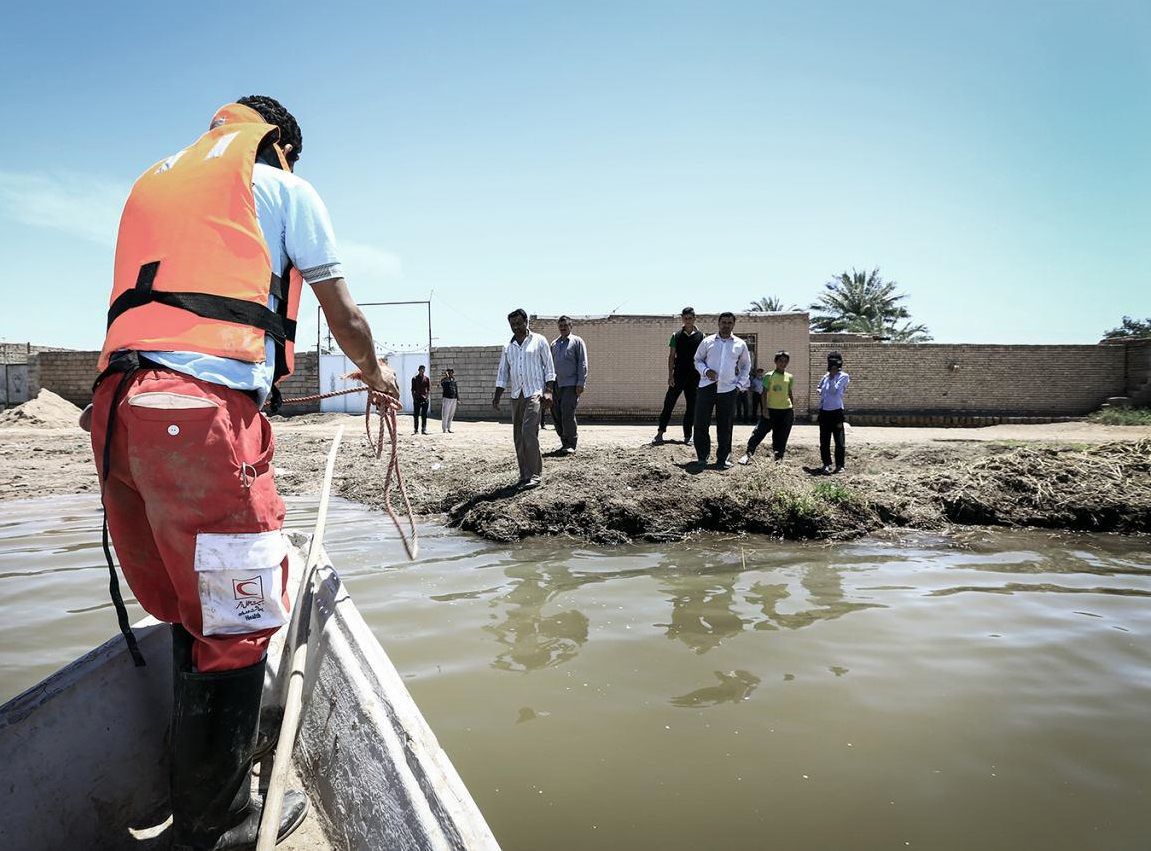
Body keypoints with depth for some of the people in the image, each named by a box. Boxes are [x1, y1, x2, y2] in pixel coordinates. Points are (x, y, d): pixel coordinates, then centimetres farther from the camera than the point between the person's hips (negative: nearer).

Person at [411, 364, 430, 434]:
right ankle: (416, 430, 4)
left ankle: (424, 429, 7)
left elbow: (429, 389, 5)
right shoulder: (414, 378, 7)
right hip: (417, 399, 0)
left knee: (424, 415, 3)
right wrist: (414, 398, -4)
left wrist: (427, 397, -8)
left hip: (425, 399, 0)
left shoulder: (427, 379, 7)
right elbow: (413, 389, 6)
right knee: (416, 415, 0)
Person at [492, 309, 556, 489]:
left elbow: (549, 367, 2)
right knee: (518, 436, 4)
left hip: (534, 393, -5)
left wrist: (548, 391, -9)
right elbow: (502, 373, 16)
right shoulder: (508, 347, 16)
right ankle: (525, 475, 10)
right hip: (516, 395, 5)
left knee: (529, 432, -18)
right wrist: (496, 397, 7)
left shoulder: (539, 341, 5)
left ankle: (534, 474, -15)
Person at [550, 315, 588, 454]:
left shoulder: (577, 341, 3)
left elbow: (582, 364, -3)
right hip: (556, 384, 6)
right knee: (556, 414, 3)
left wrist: (580, 384, -11)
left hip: (571, 384, -6)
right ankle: (565, 442, 15)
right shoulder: (554, 344, 18)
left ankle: (571, 445, -4)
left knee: (567, 413, -13)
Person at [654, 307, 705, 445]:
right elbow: (671, 356, 3)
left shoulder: (700, 336, 4)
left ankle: (687, 435, 13)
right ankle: (660, 433, 2)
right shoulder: (676, 336, 4)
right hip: (678, 375, 0)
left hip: (694, 376, 0)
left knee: (691, 406, 5)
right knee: (669, 403, -3)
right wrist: (670, 375, -5)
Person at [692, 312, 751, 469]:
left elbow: (746, 365, 18)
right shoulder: (708, 341, 5)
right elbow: (698, 360, 11)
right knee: (701, 423, -2)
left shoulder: (740, 345, 8)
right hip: (707, 387, 0)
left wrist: (740, 384, 7)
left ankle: (722, 459, 12)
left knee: (725, 427, 2)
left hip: (728, 390, 0)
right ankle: (702, 456, 12)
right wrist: (705, 371, -9)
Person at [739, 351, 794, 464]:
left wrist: (793, 408, 11)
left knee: (782, 436, 6)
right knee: (760, 431, -8)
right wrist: (765, 408, -10)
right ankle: (748, 454, -8)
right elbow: (764, 393, -2)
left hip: (786, 410, 3)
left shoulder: (790, 377, 8)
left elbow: (791, 394, 15)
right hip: (771, 409, -3)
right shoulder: (769, 376, -1)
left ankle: (779, 457, 15)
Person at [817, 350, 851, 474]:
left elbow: (834, 391, -14)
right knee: (824, 440, 7)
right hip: (824, 411, 5)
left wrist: (832, 377, -13)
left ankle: (839, 465, 6)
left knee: (839, 440, -1)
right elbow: (820, 390, 22)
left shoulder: (843, 376, -5)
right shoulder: (825, 376, 11)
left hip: (836, 411, -5)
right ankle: (826, 464, 16)